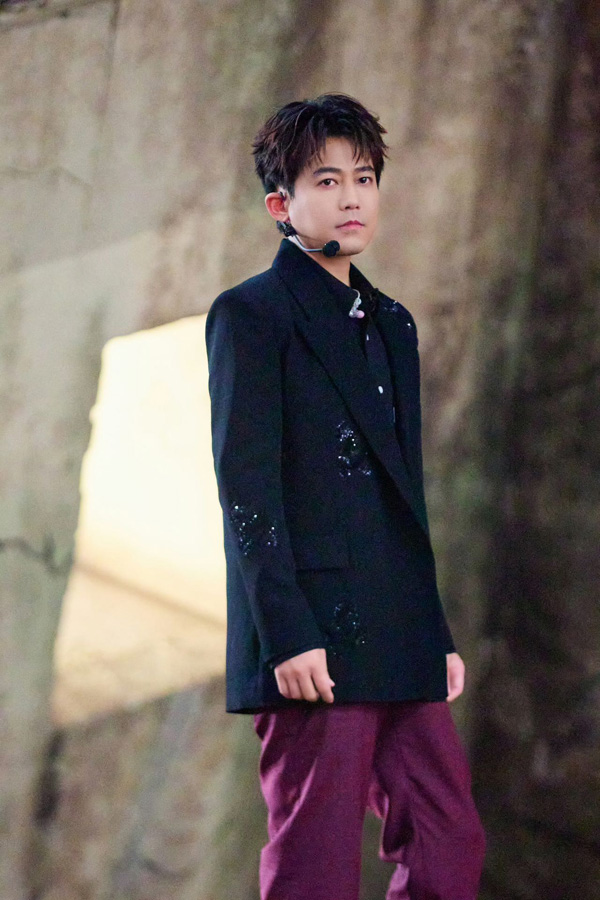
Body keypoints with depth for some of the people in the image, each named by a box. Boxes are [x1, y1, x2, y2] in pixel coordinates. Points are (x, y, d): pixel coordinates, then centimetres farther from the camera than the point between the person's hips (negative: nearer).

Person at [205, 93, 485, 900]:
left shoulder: (391, 324, 20)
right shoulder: (251, 315, -4)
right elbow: (245, 490, -11)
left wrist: (437, 635, 16)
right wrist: (288, 638, -18)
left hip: (402, 650, 8)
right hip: (313, 649, -7)